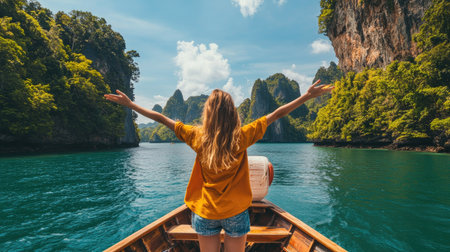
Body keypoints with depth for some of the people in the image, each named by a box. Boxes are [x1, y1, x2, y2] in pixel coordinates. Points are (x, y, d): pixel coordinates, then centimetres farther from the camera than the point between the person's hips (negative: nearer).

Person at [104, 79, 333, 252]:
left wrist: (130, 104, 10)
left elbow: (162, 119, -2)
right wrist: (308, 96, 0)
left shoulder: (198, 137, -10)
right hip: (235, 212, -1)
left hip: (205, 213, 1)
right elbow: (276, 115, -9)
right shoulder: (242, 136, -13)